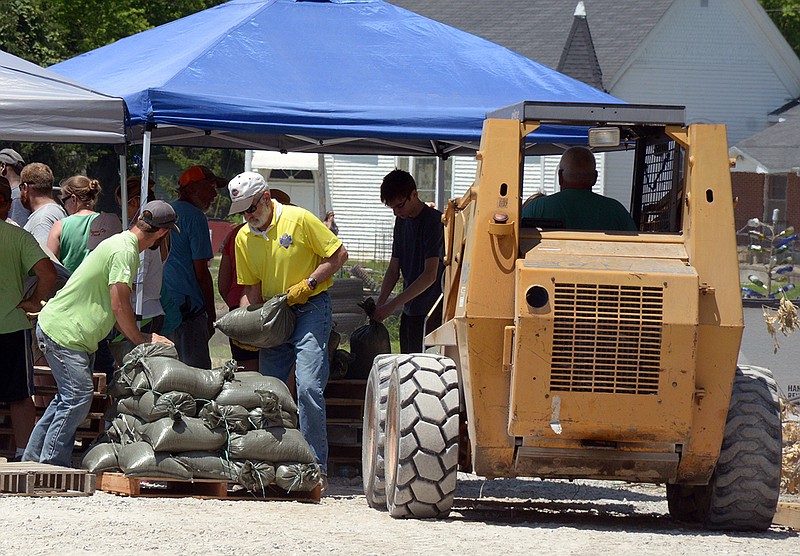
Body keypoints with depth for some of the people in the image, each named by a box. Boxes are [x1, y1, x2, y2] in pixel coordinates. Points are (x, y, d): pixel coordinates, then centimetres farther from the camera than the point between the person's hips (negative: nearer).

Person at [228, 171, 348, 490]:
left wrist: (308, 284, -15)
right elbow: (251, 289, 11)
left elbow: (338, 255, -6)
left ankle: (316, 467, -12)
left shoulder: (299, 220, -10)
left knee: (308, 386, -16)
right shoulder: (244, 238, 7)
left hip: (310, 309, -6)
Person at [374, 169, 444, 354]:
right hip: (410, 310, 8)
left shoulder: (434, 221, -12)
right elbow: (394, 270, 16)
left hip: (431, 311, -8)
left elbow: (430, 275, -18)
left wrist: (392, 305, -19)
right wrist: (379, 305, 1)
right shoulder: (402, 221, 13)